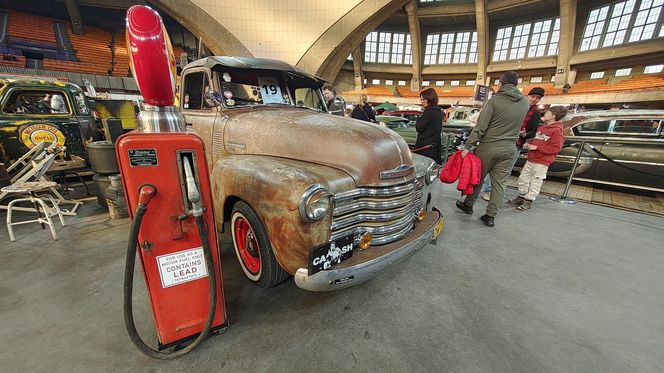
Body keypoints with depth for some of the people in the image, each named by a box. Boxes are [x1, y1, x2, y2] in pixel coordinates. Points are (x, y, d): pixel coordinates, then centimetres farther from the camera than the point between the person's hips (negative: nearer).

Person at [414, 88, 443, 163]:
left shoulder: (429, 111, -14)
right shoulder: (439, 111, 13)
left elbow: (419, 127, -13)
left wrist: (420, 117, -1)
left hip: (426, 146, -9)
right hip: (435, 145, 9)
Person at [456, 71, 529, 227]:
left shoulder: (495, 100, -10)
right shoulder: (525, 103, 6)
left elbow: (480, 126, -15)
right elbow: (515, 123, 14)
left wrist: (468, 146, -13)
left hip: (488, 147, -4)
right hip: (509, 150, 4)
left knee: (477, 178, 11)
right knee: (499, 183, 7)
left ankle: (468, 205, 26)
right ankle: (491, 216, 12)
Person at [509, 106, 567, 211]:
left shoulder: (557, 131, -11)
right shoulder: (541, 128, 14)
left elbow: (556, 148, -16)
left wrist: (536, 147, -20)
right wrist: (529, 145, 5)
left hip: (542, 162, -8)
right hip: (531, 159, 8)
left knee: (535, 182, 0)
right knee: (523, 178, 11)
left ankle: (528, 201, 9)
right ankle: (521, 198, 23)